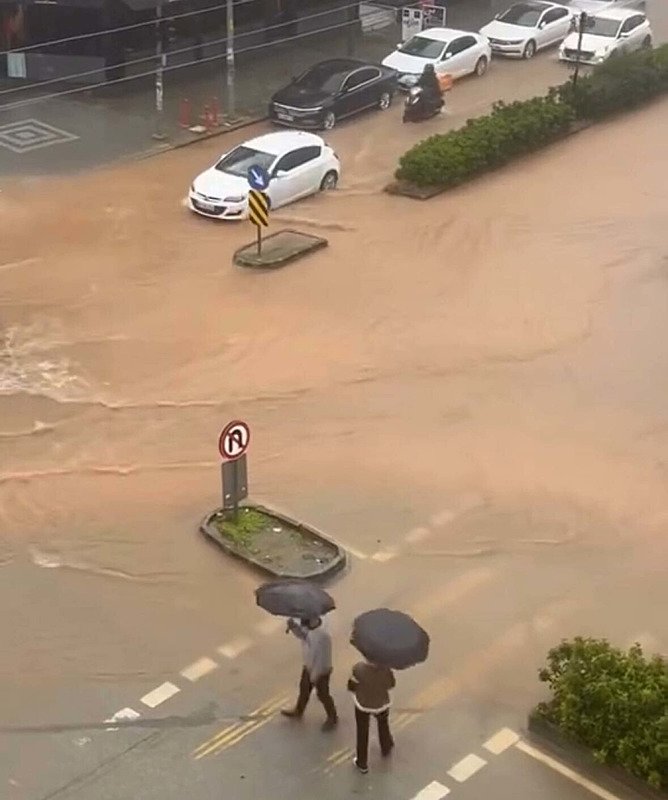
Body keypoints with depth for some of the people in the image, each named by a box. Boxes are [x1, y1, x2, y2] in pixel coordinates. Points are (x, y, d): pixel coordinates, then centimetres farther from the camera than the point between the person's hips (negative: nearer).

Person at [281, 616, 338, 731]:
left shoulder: (322, 636, -39)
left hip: (320, 671, -8)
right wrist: (293, 625, -21)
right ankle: (298, 711, 53)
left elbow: (321, 659, -30)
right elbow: (301, 634, 2)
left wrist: (314, 676, -19)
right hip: (309, 666, 8)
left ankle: (332, 718, 40)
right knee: (304, 688, 28)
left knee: (322, 695, 15)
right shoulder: (309, 626, -17)